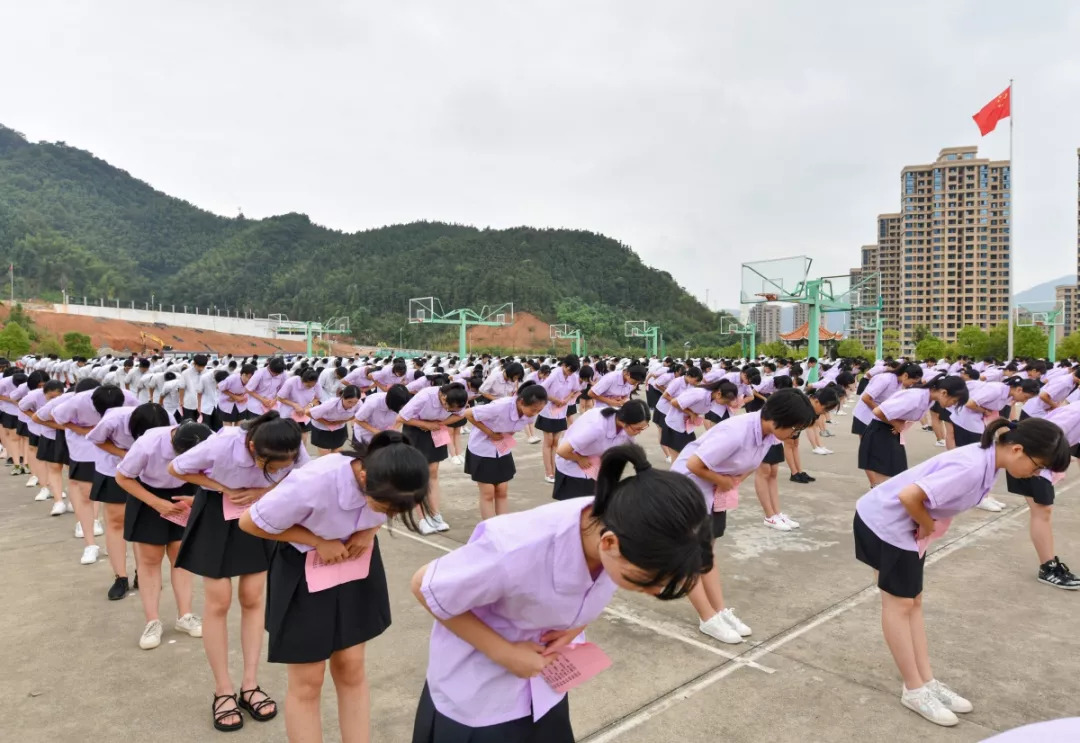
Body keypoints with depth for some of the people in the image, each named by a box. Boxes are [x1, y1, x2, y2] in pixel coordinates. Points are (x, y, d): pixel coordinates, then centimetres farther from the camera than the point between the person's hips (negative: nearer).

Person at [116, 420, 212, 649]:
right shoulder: (147, 445, -36)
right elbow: (122, 477, -18)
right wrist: (156, 503, -24)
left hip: (183, 495, 2)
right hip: (149, 495, -1)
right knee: (150, 558, 1)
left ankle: (184, 616, 12)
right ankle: (152, 622, 10)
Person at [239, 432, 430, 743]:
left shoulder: (388, 484, -24)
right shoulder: (312, 484, -38)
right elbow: (249, 522, -21)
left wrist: (369, 531, -17)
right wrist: (318, 541, -23)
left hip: (356, 566, 4)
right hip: (304, 571, -3)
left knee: (351, 668, 11)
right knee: (307, 682, 6)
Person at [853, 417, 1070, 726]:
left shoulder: (987, 458, 0)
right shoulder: (972, 468, -29)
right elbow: (909, 496, -34)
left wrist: (927, 527, 1)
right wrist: (929, 528, -15)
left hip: (904, 525, 9)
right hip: (884, 522, -9)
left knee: (913, 602, 15)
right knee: (900, 604, 3)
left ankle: (927, 682, 26)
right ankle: (915, 690, 16)